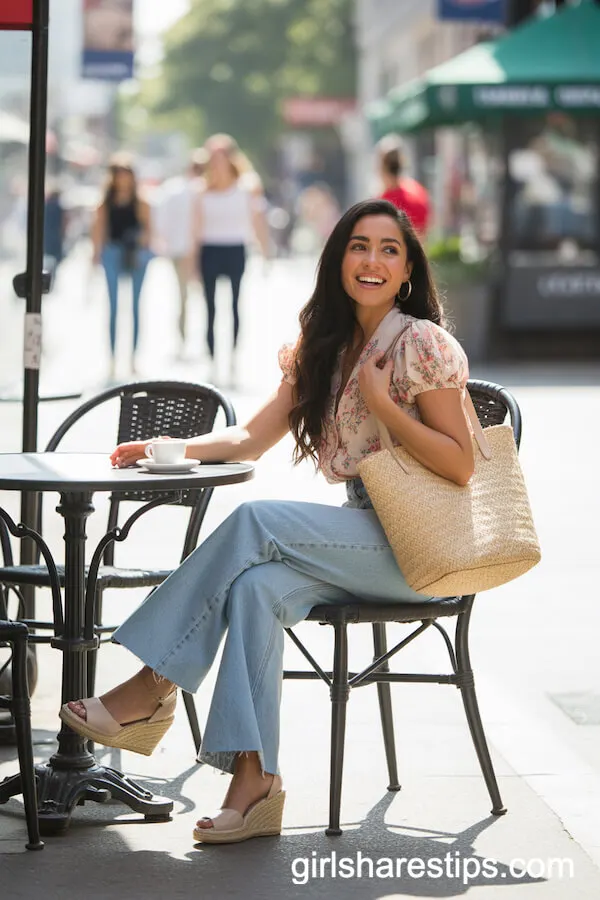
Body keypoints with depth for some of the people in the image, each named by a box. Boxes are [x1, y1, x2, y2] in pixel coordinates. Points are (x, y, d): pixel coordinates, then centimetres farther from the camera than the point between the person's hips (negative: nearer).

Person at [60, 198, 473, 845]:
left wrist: (381, 403, -17)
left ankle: (153, 685, -19)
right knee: (256, 585, -26)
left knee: (256, 521, -26)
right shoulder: (322, 346, 15)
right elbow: (254, 438, 14)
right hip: (362, 537, 6)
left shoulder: (422, 343, -7)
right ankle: (253, 780, -32)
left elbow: (460, 467, -10)